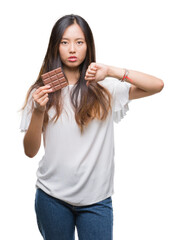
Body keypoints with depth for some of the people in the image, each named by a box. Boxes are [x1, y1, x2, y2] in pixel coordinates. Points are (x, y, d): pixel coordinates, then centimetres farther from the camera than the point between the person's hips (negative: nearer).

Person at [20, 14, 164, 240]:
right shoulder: (42, 90, 0)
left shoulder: (104, 88, 0)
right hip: (52, 196, 1)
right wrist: (38, 111, -18)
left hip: (96, 198, 0)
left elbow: (157, 85, -10)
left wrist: (112, 71, -19)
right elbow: (30, 151, -2)